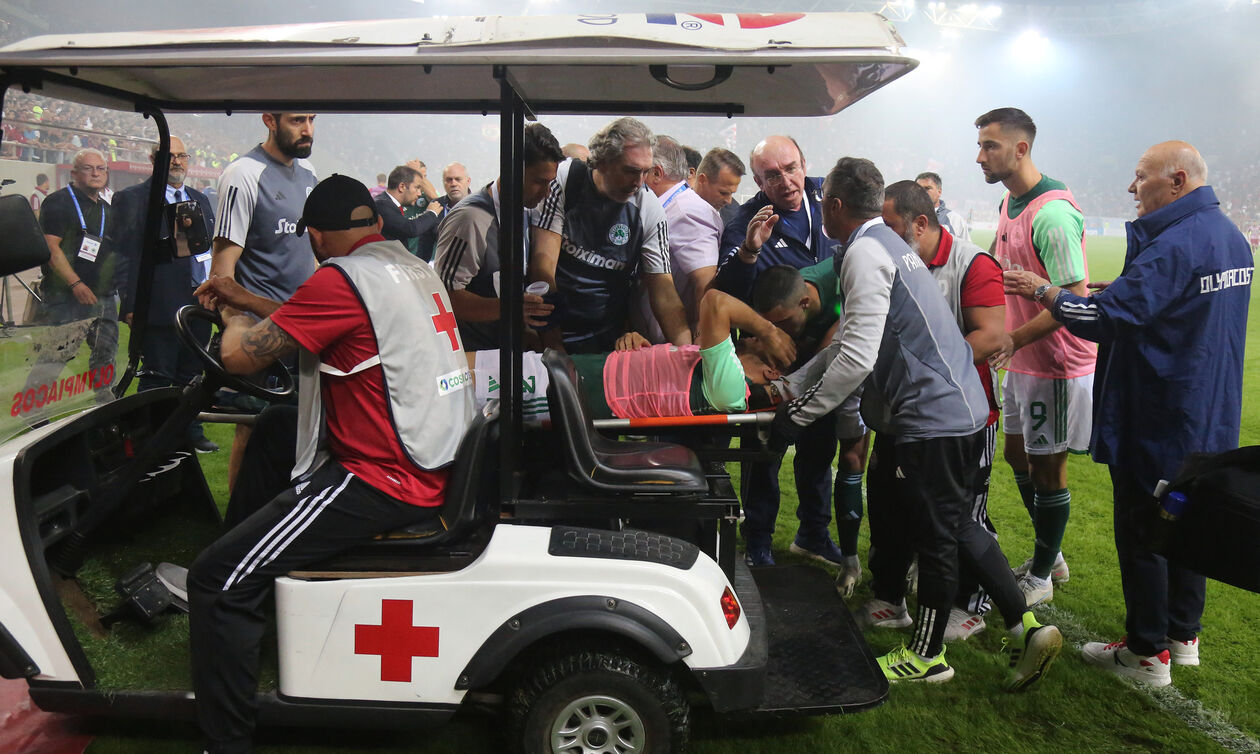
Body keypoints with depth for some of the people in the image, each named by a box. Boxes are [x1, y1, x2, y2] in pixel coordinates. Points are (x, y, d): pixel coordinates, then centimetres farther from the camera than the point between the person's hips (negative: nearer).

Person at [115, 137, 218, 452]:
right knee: (156, 379, 0)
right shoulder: (132, 199, -3)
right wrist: (131, 305, -14)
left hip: (199, 302, 6)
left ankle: (191, 432, 27)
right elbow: (127, 253, -8)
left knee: (192, 375, 15)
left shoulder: (201, 199, 16)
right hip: (160, 305, -6)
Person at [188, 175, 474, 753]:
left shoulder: (343, 279, -15)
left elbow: (241, 356, -14)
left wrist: (235, 315, 6)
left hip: (384, 483, -10)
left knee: (219, 580, -11)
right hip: (432, 465, 10)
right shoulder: (415, 268, 12)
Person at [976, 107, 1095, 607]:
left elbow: (1075, 299, -25)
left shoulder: (1052, 213, -23)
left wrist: (1014, 339, -26)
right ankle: (1051, 556, 36)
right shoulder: (1010, 203, 8)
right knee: (1017, 454, 18)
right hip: (1021, 359, 10)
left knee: (1048, 468, 3)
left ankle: (1040, 578, 20)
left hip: (1056, 364, -10)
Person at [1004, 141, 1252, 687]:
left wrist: (1043, 292, -14)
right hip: (1210, 417, 9)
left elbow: (1106, 317, -27)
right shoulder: (1230, 238, 9)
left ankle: (1147, 653, 13)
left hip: (1156, 421, -9)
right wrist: (1117, 290, 11)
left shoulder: (1172, 247, -22)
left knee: (1141, 531, 2)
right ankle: (1183, 636, 31)